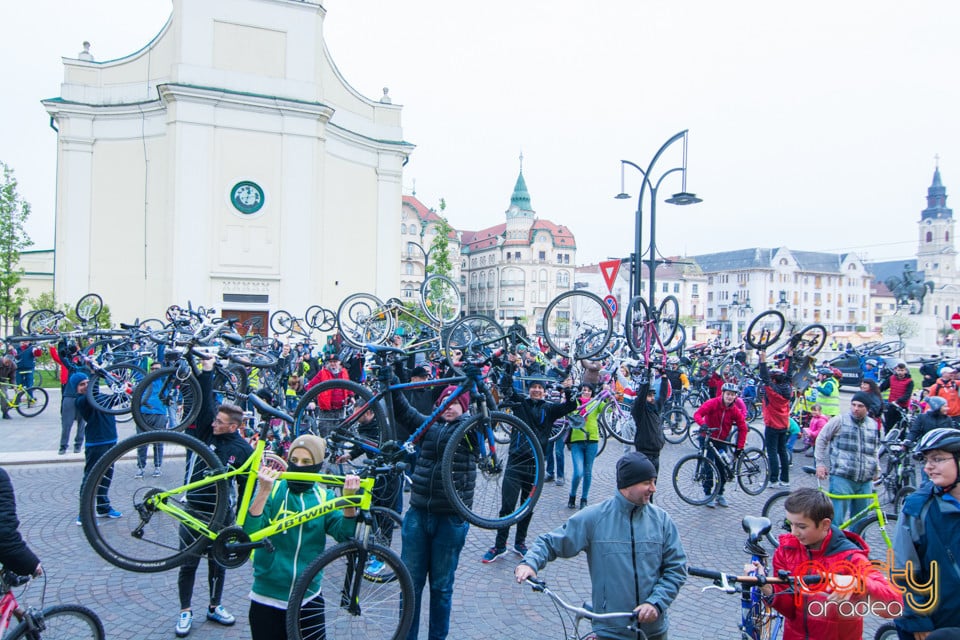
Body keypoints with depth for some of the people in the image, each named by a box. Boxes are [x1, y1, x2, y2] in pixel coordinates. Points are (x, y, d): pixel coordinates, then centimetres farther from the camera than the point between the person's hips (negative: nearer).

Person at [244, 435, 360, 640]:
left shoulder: (324, 497, 0)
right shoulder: (273, 489, -7)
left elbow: (345, 534, -13)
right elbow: (248, 531, -20)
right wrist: (264, 491, -34)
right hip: (267, 597, -2)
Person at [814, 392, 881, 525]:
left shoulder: (873, 425, 13)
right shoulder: (840, 420, -3)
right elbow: (821, 439, 2)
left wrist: (877, 470, 22)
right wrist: (820, 463, -2)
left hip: (865, 481, 5)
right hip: (842, 478, -5)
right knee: (838, 519, -8)